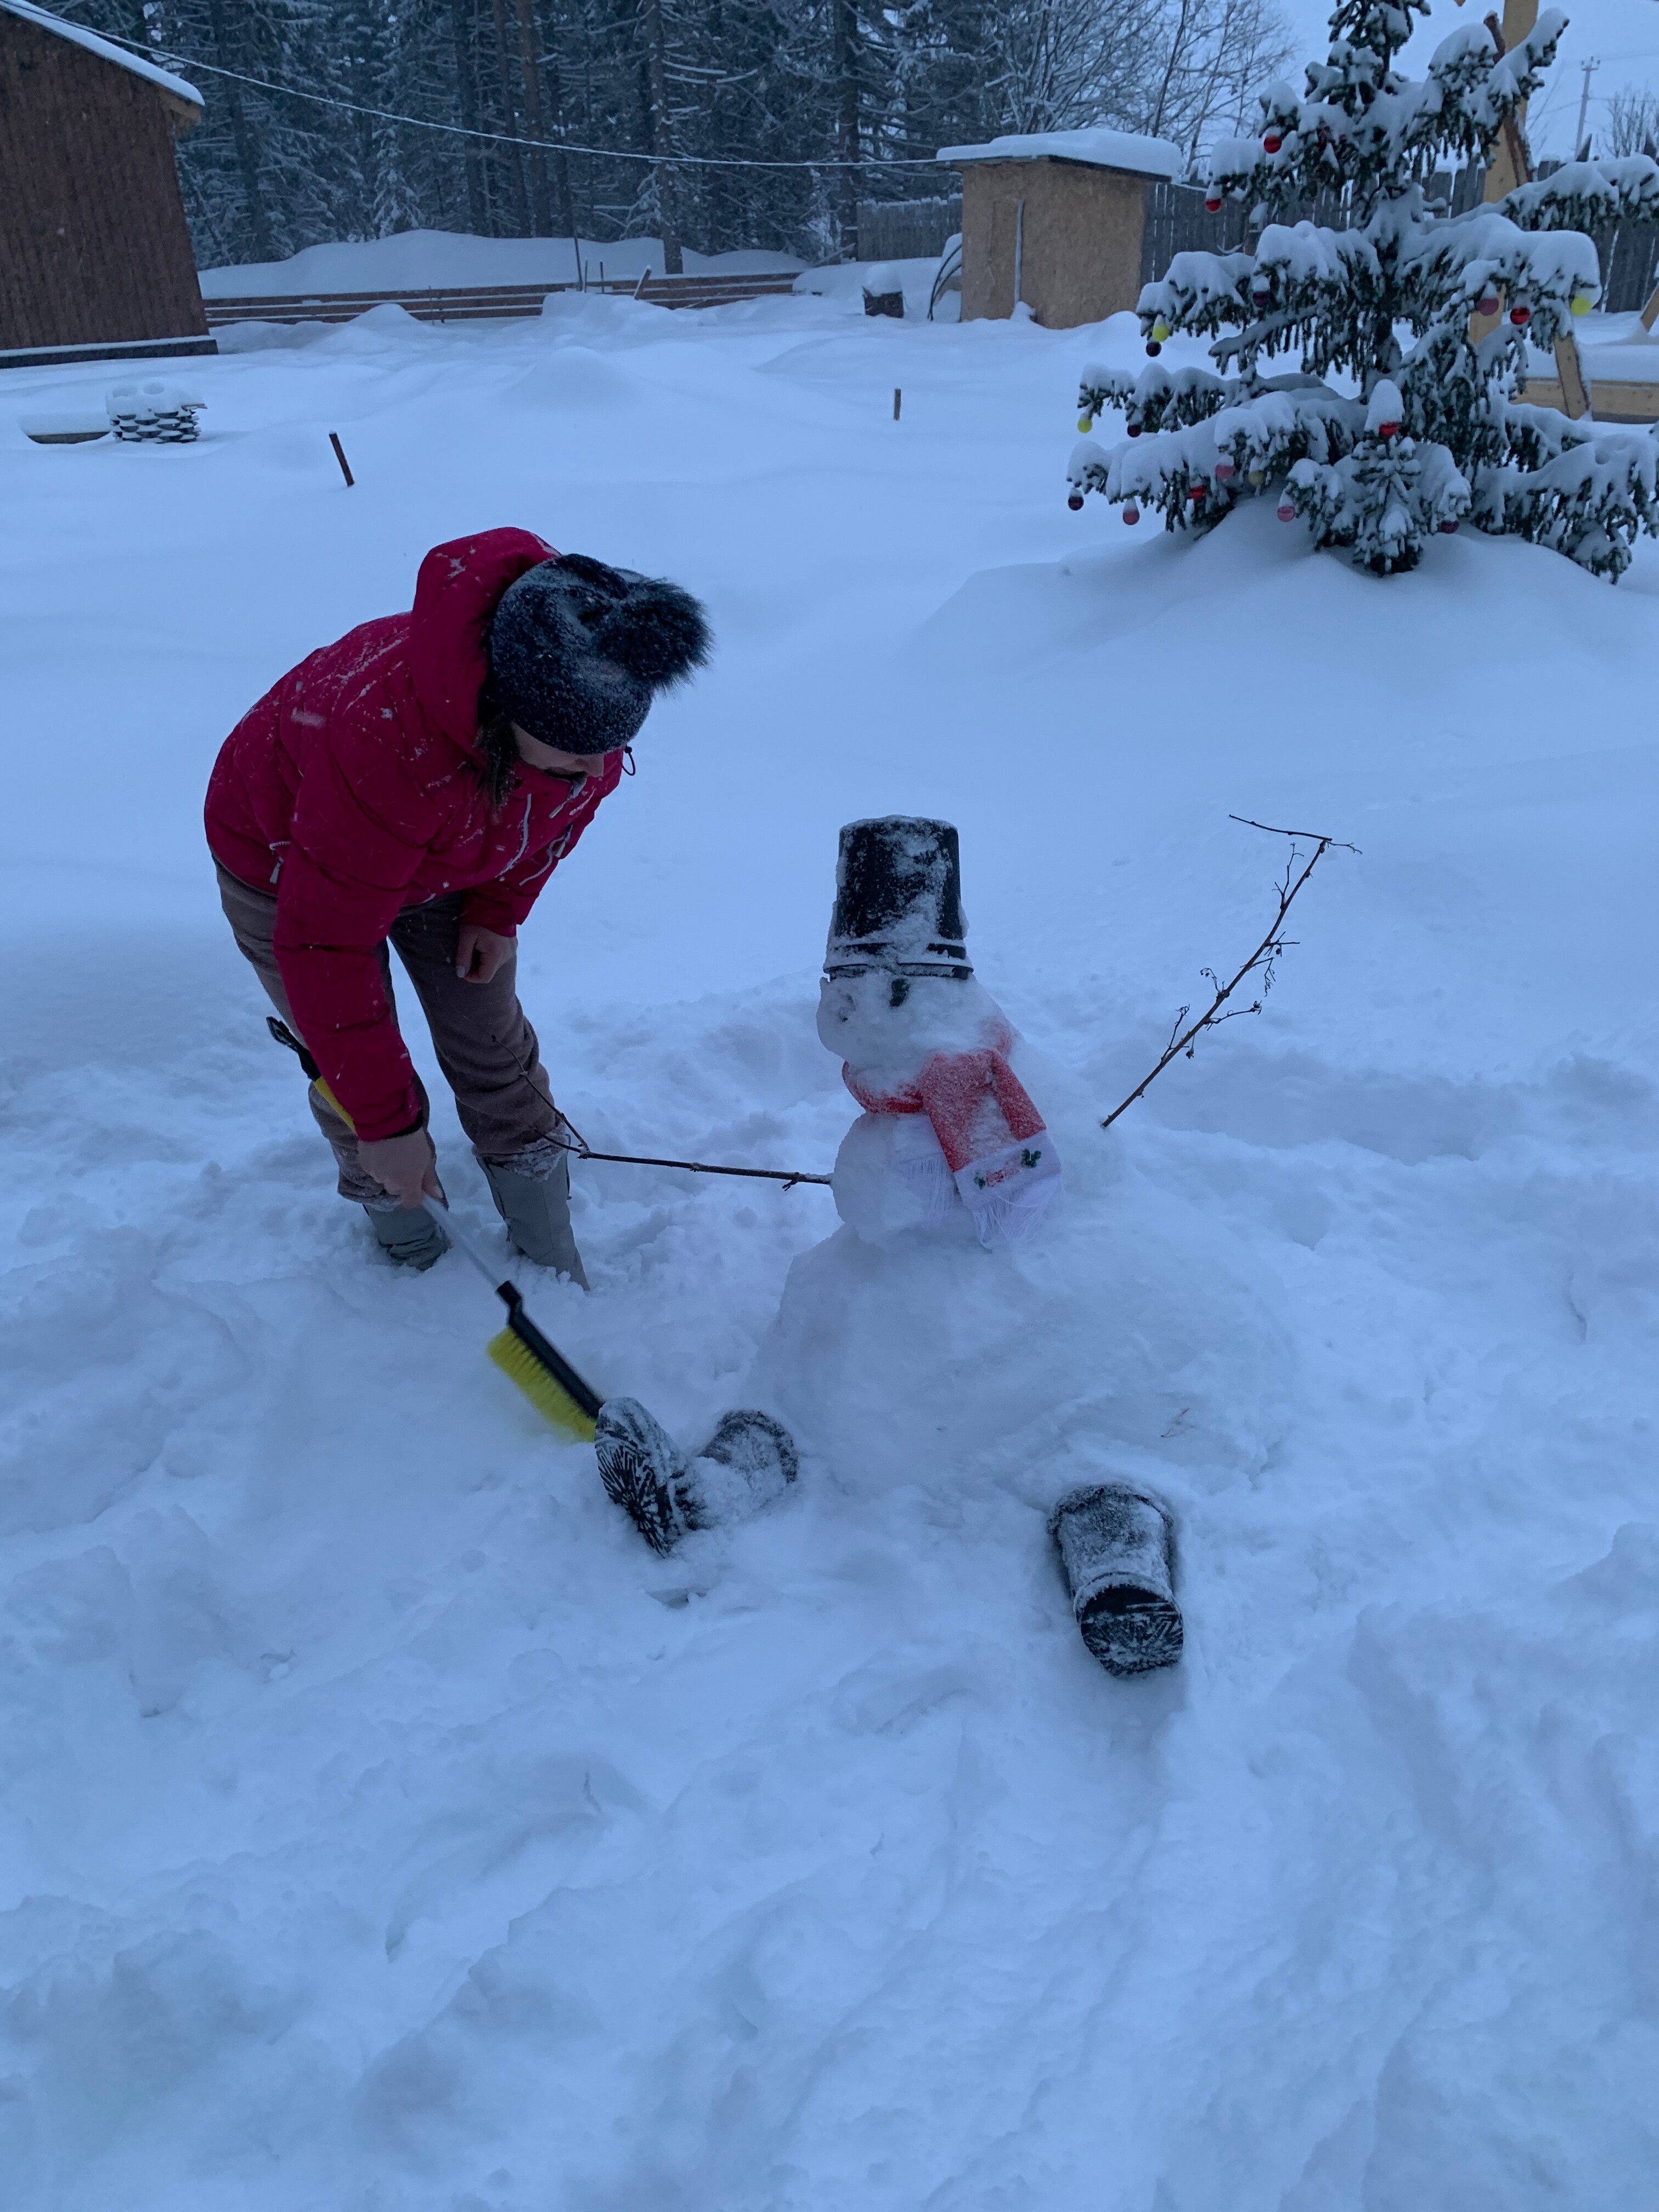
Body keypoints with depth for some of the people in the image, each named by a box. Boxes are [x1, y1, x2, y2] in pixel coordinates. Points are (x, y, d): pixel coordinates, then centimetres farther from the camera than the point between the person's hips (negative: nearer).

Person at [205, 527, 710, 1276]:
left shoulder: (587, 692, -30)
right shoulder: (387, 745, -48)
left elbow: (564, 806, -4)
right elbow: (327, 946, -38)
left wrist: (502, 907, -8)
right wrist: (385, 1121, -30)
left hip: (443, 850, 5)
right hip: (286, 859, -4)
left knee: (496, 1052, 7)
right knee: (356, 1075, 1)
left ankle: (551, 1258, 25)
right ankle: (405, 1239, 30)